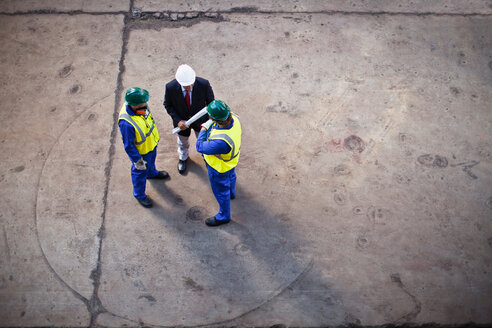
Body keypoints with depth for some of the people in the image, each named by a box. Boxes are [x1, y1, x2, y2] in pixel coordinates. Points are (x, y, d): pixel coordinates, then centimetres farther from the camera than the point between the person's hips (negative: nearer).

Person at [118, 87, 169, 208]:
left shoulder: (141, 106, -22)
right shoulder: (126, 123, -44)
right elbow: (128, 146, -30)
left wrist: (155, 137, 17)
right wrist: (137, 161, -18)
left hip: (151, 143, 6)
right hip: (141, 151, -6)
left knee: (151, 162, 36)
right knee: (140, 172, 21)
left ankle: (152, 173, 69)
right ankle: (139, 194, 47)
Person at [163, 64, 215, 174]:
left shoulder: (204, 84, -33)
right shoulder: (170, 87, -33)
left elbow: (211, 102, -14)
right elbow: (168, 105, -13)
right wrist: (178, 120, -23)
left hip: (200, 120, 0)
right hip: (182, 121, 0)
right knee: (183, 142, 29)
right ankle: (183, 158, 63)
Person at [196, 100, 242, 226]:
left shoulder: (221, 142, -51)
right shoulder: (233, 117, -28)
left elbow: (200, 147, -33)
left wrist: (204, 128, -21)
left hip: (220, 167, -7)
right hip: (231, 159, 8)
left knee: (220, 192, 21)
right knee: (230, 176, 38)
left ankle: (223, 216, 48)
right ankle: (231, 193, 71)